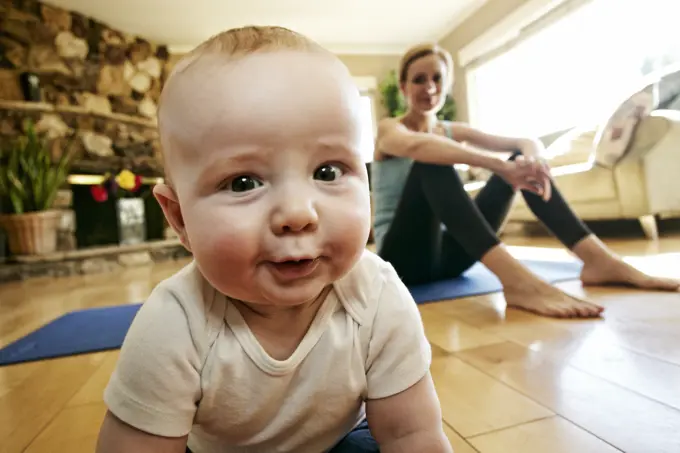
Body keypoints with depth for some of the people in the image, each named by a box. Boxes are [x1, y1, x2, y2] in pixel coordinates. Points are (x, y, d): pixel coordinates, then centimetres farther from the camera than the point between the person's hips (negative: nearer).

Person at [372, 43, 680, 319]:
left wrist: (529, 158, -24)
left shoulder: (454, 132, 13)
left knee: (523, 157, -6)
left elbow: (530, 142, 1)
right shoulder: (389, 129, -3)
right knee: (432, 162, -32)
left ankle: (599, 260, -18)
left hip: (448, 253, 5)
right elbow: (416, 146, -30)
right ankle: (516, 279, -45)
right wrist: (501, 166, -40)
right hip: (405, 257, -5)